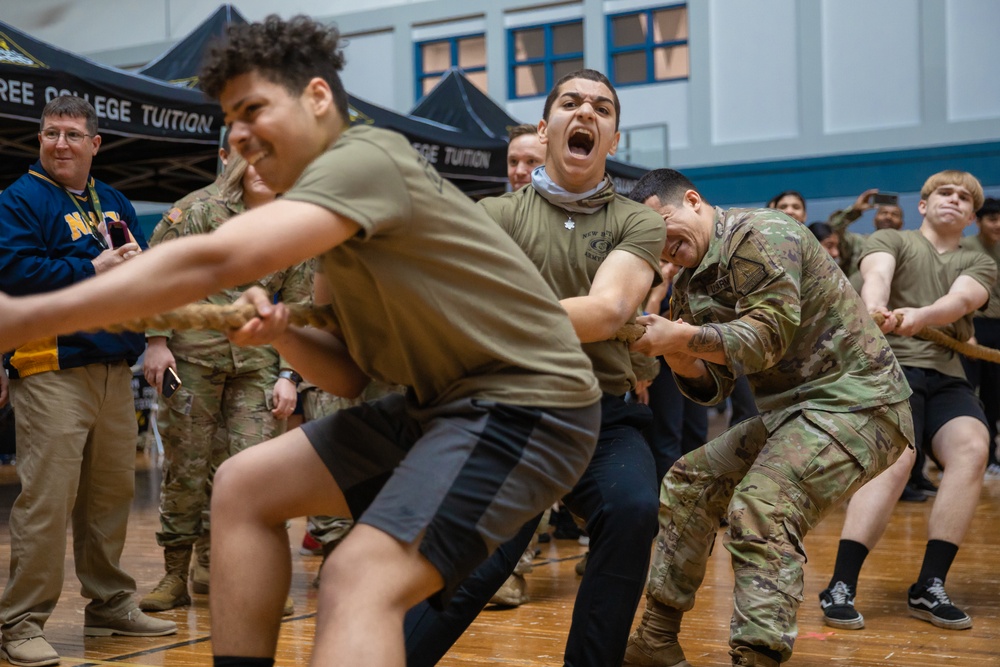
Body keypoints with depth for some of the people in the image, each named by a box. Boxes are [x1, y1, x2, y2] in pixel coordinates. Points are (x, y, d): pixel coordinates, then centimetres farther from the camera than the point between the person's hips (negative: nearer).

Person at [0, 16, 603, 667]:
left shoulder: (366, 157, -17)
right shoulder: (339, 209, 14)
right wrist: (281, 332, -6)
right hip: (444, 397, 10)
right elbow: (349, 373, 16)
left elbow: (215, 260, -29)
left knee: (360, 579, -27)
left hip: (528, 401, -10)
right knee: (245, 486, 8)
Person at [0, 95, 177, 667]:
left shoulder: (114, 203, 19)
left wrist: (140, 265, -4)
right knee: (47, 497, -10)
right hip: (52, 369, -7)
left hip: (115, 368, 7)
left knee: (112, 493, 12)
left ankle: (111, 605, 24)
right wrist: (91, 271, -13)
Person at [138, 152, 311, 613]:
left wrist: (288, 374, 2)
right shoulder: (201, 214, 1)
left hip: (257, 362, 2)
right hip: (193, 355, -2)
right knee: (185, 466, 3)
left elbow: (299, 311, 9)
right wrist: (156, 340, -8)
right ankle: (175, 576, 14)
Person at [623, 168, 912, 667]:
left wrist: (683, 336, -25)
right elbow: (711, 386, 10)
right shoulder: (692, 284, 12)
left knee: (762, 507, -28)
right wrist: (675, 353, -10)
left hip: (852, 401, -10)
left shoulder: (760, 235, -14)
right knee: (688, 482, 10)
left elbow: (771, 335, -22)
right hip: (789, 408, 10)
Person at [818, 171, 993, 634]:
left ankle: (929, 588, -18)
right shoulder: (890, 240, 12)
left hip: (946, 376, 4)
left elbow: (960, 300, -6)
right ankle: (840, 588, -25)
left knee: (971, 450, -25)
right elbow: (876, 275, -12)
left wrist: (917, 316, -29)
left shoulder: (979, 264, 18)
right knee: (897, 458, -28)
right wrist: (874, 309, -37)